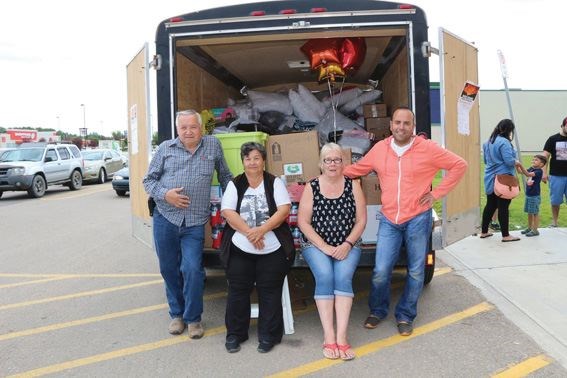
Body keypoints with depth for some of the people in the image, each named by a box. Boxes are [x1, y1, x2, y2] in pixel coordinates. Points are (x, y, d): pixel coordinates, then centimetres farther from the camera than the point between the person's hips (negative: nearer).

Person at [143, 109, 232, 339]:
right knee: (169, 269, 10)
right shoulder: (166, 148, 6)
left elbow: (225, 176, 17)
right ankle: (176, 314, 29)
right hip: (165, 218, 2)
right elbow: (149, 180, 8)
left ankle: (193, 318, 11)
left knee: (192, 270, -9)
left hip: (195, 223, -1)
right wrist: (165, 194, -9)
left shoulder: (213, 146, 7)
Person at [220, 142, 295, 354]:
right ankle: (235, 334, 20)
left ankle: (268, 336, 14)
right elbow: (228, 212, -5)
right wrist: (249, 232, -18)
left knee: (270, 292, 2)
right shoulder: (234, 185, 6)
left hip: (273, 250, -1)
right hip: (240, 250, 1)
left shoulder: (275, 183, 4)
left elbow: (284, 210, -7)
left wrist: (261, 229, -19)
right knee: (238, 291, 4)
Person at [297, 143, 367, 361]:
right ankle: (329, 337, -24)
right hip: (316, 245, 0)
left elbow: (361, 220, 3)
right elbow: (303, 222, -2)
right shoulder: (311, 188, 3)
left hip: (347, 246, 1)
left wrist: (347, 245, -10)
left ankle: (341, 336, -28)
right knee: (325, 276, -27)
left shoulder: (353, 186, 6)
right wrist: (324, 247, -12)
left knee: (343, 276, -27)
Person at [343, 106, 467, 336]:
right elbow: (357, 169, 17)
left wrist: (437, 193, -3)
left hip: (418, 219, -1)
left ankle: (405, 316, 27)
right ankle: (377, 310, 24)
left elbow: (459, 165, 1)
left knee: (416, 272, 9)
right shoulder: (379, 149, 4)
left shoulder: (427, 148, -5)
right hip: (389, 220, 1)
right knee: (380, 272, -3)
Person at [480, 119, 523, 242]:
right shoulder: (504, 142, -16)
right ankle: (505, 235, 5)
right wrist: (517, 162, -2)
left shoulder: (488, 142, 12)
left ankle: (484, 231, 22)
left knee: (490, 205, 15)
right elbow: (509, 161, -21)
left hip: (490, 179, 8)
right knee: (503, 207, -2)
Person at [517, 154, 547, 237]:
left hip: (535, 196, -8)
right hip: (528, 194, 8)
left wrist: (521, 165, -39)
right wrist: (517, 166, -12)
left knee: (535, 213, 0)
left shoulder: (539, 171, -16)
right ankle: (529, 228, 28)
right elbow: (521, 172, 7)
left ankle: (535, 230, 8)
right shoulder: (531, 169, 6)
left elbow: (528, 174, -30)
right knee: (529, 212, 16)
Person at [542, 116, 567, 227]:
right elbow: (545, 156, -1)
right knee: (555, 200, 7)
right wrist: (544, 172, -9)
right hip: (556, 176, -1)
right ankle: (554, 222, 20)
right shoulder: (553, 139, 0)